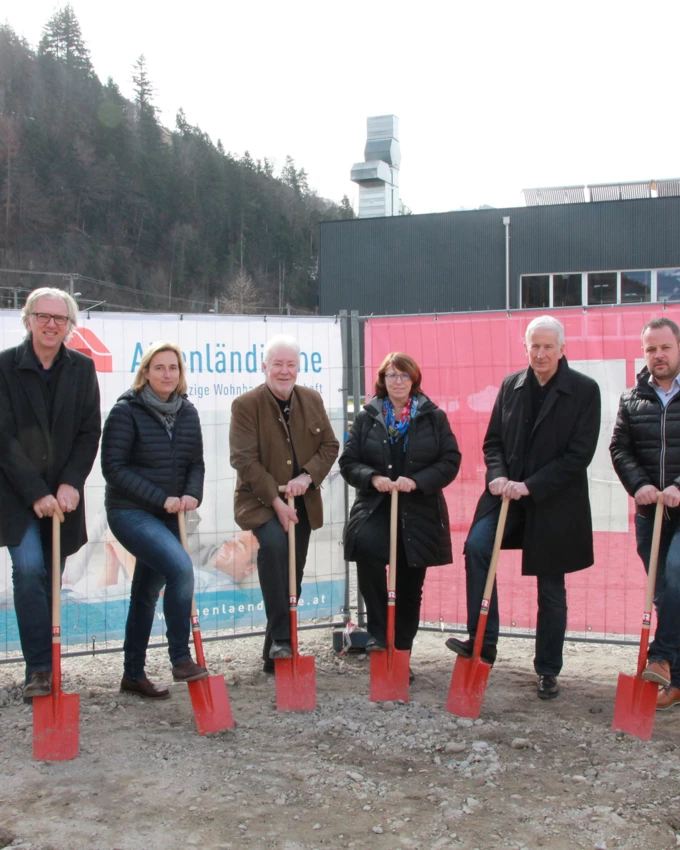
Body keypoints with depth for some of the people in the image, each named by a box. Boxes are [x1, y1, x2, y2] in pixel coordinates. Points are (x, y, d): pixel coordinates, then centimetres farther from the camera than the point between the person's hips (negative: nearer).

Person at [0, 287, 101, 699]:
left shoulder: (82, 368, 3)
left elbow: (90, 432, 1)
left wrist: (70, 484, -11)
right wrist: (35, 492, -15)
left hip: (62, 494, 3)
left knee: (51, 579, 7)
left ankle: (45, 667, 17)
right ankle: (41, 669, -11)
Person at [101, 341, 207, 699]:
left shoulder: (187, 413, 6)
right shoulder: (126, 411, -10)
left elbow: (196, 463, 10)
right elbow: (114, 467, -13)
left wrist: (192, 494, -11)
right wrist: (160, 498, -18)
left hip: (167, 516, 6)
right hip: (129, 512, -6)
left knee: (147, 592, 13)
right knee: (180, 567, -25)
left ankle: (134, 675, 26)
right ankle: (180, 660, -13)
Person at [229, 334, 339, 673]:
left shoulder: (312, 399, 5)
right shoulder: (246, 404, -10)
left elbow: (330, 445, 7)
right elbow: (244, 460, -15)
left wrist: (308, 476, -12)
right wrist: (276, 501, -21)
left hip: (302, 501, 5)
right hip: (261, 500, -5)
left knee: (293, 580, 7)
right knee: (273, 544, -34)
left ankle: (274, 656, 19)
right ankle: (280, 638, -27)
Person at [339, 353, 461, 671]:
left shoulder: (434, 417, 4)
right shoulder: (366, 418, 5)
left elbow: (450, 461, -1)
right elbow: (348, 462, 4)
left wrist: (416, 481, -15)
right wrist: (372, 478, -16)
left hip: (419, 512, 1)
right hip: (375, 507, -1)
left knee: (410, 586, 7)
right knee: (366, 548, -33)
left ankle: (401, 653, 22)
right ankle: (377, 631, -19)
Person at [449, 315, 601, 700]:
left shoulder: (584, 390, -7)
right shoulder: (511, 386, 5)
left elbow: (580, 454, -12)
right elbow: (493, 441, 9)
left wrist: (530, 486, -18)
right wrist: (497, 476, -12)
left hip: (555, 505, -3)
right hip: (508, 495, 3)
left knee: (552, 590, 7)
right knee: (477, 546, -22)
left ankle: (548, 671, 23)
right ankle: (482, 642, -12)